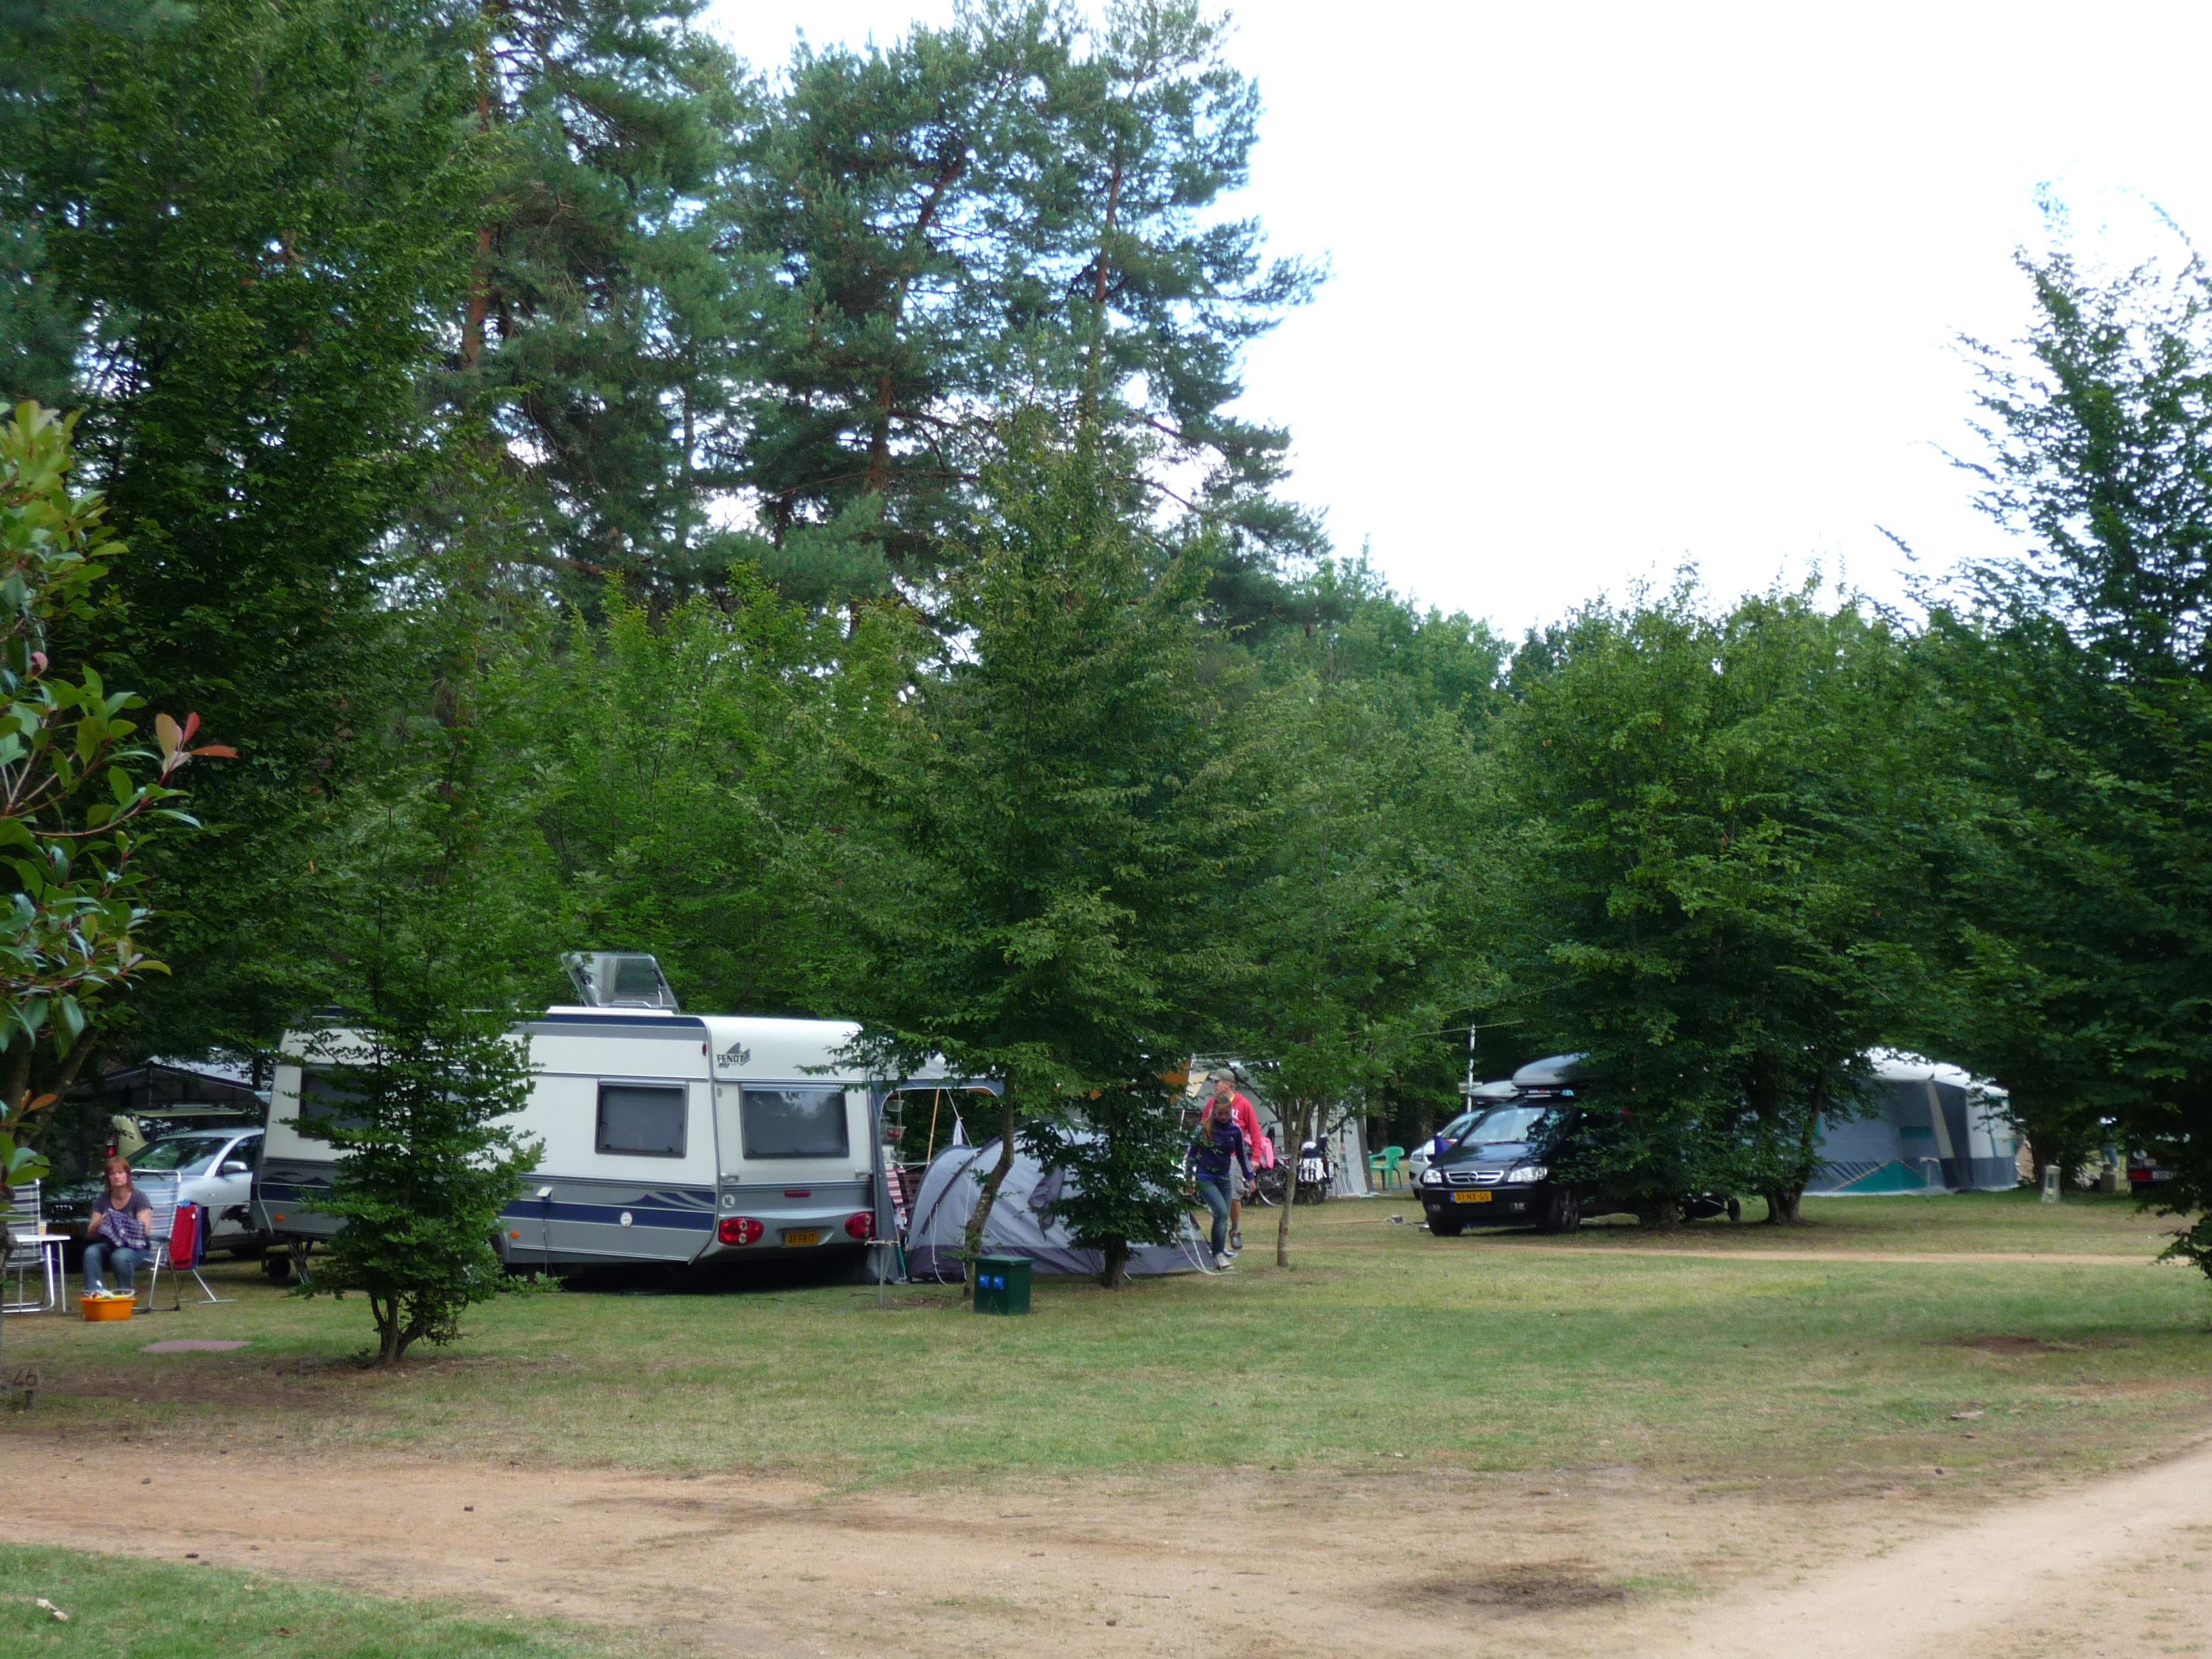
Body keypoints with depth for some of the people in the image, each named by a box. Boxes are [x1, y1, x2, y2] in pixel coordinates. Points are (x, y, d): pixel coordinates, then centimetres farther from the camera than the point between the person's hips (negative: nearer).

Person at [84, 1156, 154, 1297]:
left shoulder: (139, 1198, -4)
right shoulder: (102, 1200, 8)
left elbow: (146, 1230, -13)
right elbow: (90, 1234, 5)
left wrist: (125, 1226, -30)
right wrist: (98, 1225, -19)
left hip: (136, 1247, -4)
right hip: (110, 1245, 4)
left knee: (120, 1256, -37)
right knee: (91, 1252, -29)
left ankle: (127, 1293, -17)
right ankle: (94, 1292, -34)